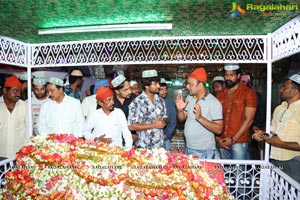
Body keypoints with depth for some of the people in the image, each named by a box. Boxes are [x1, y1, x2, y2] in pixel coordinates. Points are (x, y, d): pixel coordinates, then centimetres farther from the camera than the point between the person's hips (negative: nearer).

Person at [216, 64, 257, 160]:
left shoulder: (248, 92, -4)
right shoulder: (220, 94, 11)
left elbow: (249, 119, -10)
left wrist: (233, 139, -13)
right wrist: (217, 138, -3)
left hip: (239, 142, -4)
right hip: (223, 142, 4)